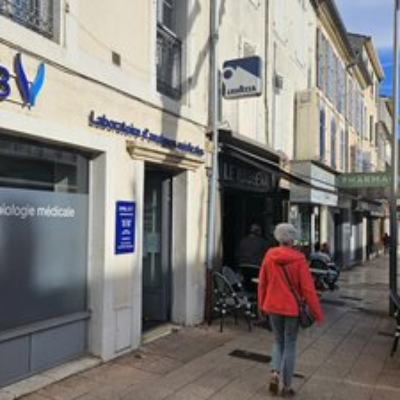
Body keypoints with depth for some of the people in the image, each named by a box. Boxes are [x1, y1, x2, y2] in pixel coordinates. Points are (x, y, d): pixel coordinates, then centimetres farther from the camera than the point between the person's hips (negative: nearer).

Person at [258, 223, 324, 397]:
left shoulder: (269, 256, -3)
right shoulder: (299, 259, -14)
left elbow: (262, 283, 4)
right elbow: (308, 288, -12)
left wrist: (261, 305, 17)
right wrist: (317, 313, -4)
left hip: (272, 306, 3)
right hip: (292, 307, -3)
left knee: (278, 341, 21)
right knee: (290, 345, 9)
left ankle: (274, 372, 2)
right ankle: (287, 387, 17)